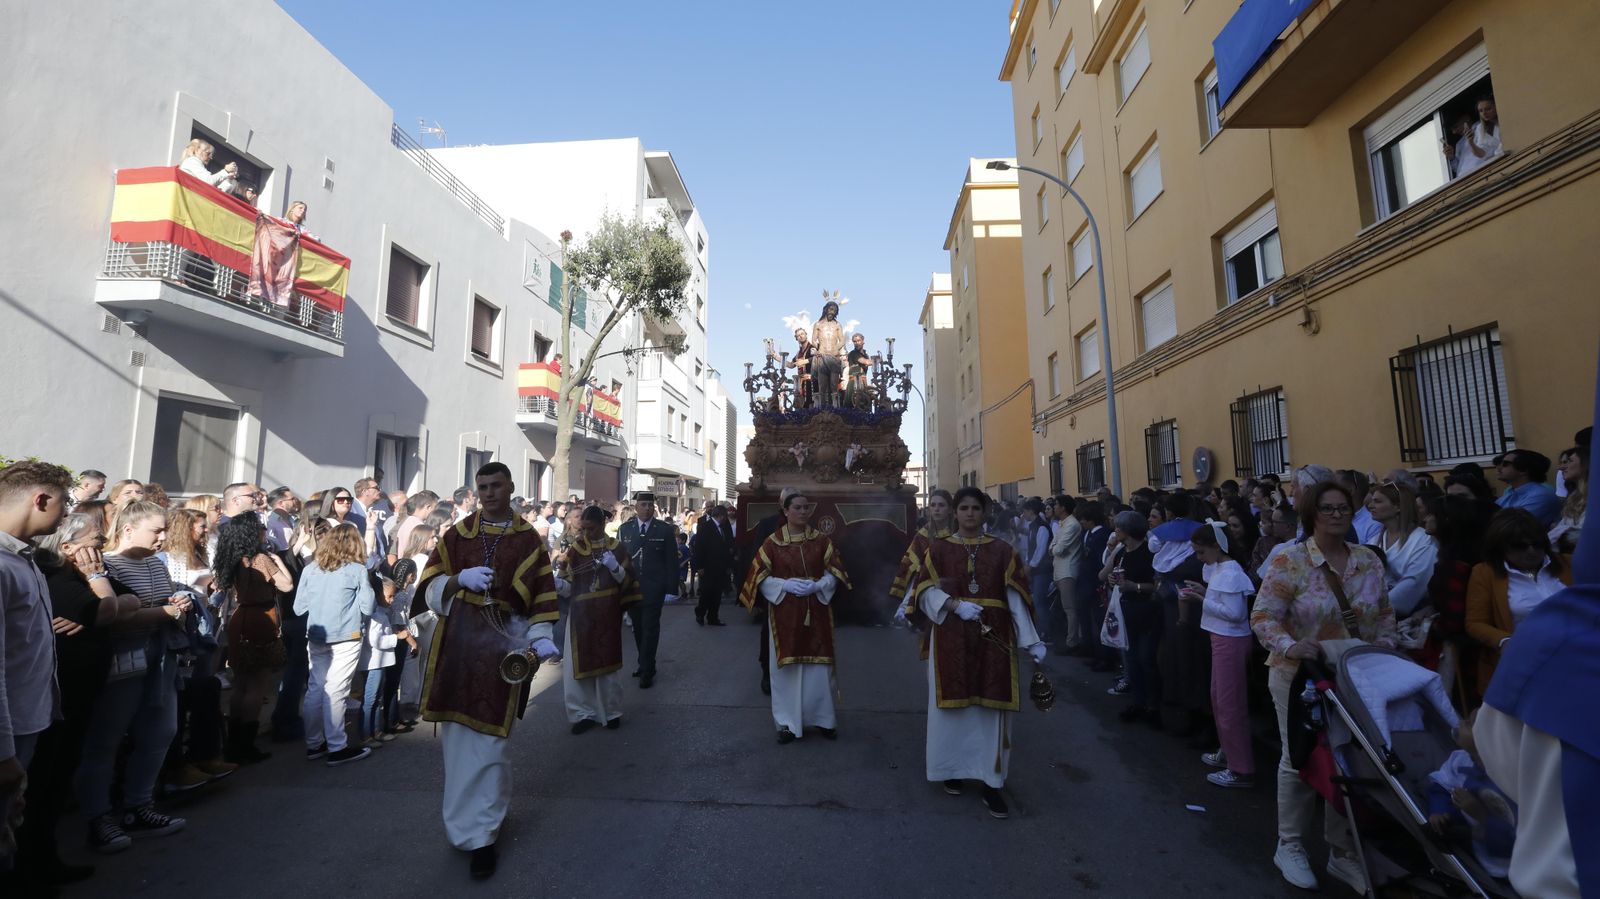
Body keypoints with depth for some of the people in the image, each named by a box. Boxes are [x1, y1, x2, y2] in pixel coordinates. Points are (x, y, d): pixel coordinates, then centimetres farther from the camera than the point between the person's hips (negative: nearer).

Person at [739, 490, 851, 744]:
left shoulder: (822, 540, 2)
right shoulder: (772, 542, -3)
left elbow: (835, 572, 4)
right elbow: (760, 578, -2)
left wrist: (818, 585, -14)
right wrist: (785, 584, -17)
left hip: (816, 613, 1)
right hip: (785, 613, -1)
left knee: (818, 666, 7)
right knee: (786, 667, 5)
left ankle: (824, 719, 24)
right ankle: (788, 722, 19)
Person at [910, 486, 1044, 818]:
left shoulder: (1002, 551, 5)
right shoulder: (938, 549, 3)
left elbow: (1016, 598, -1)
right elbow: (927, 591, -4)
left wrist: (1032, 640, -9)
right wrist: (957, 606, -20)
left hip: (993, 641, 1)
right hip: (952, 639, 0)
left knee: (991, 709, 2)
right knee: (954, 705, 7)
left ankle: (991, 782, 10)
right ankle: (954, 769, 25)